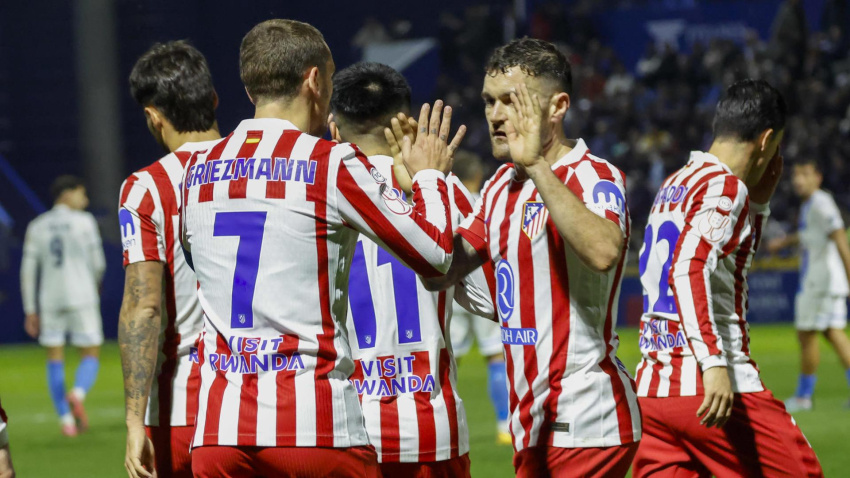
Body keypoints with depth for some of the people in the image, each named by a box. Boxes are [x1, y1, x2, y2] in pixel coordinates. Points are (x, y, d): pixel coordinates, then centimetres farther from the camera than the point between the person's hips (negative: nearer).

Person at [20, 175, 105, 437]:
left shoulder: (36, 227, 6)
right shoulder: (84, 222, -4)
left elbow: (28, 271, 3)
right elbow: (98, 263, -3)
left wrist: (30, 311, 8)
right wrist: (96, 285, 19)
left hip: (50, 300, 3)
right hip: (81, 298, -3)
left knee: (55, 359, 10)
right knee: (91, 356, 6)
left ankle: (66, 420, 1)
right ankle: (77, 394, -24)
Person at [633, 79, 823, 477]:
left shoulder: (674, 186, 19)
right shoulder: (725, 187, -8)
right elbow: (688, 270, -23)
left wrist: (758, 202, 25)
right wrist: (713, 362, -29)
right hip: (718, 387, -8)